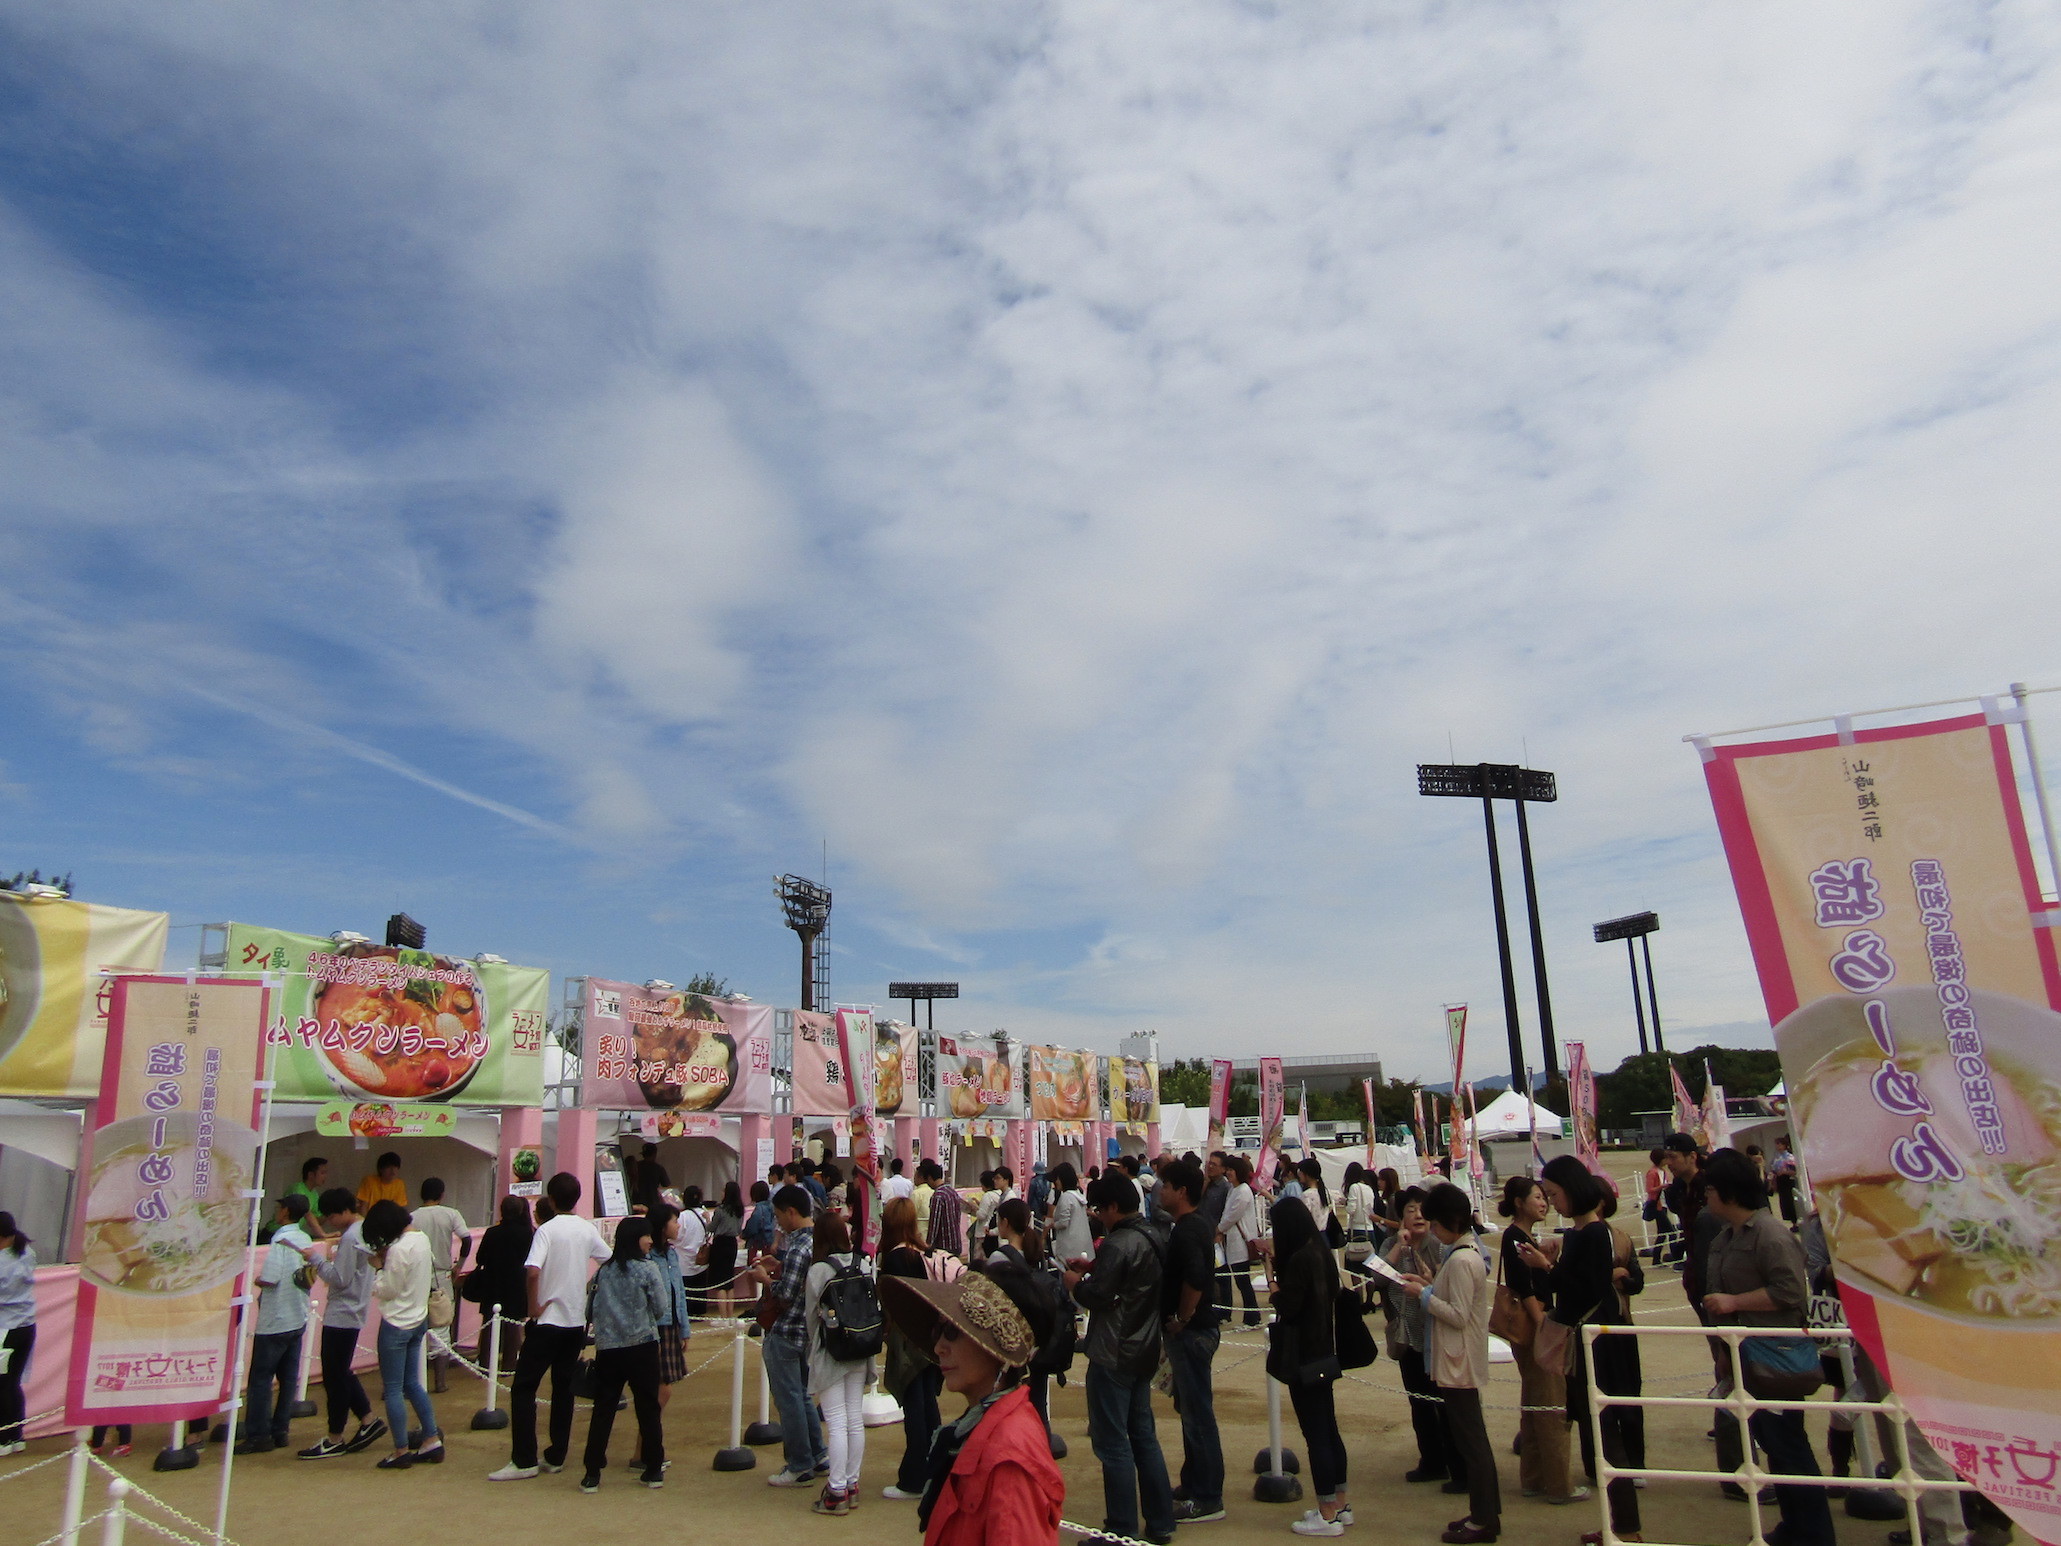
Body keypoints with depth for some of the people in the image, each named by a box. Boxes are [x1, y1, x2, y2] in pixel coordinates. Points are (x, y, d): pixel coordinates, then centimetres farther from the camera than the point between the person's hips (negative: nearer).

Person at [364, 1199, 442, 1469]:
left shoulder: (399, 1249, -22)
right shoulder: (422, 1239, 5)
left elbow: (387, 1291, -17)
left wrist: (378, 1266, -5)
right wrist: (386, 1262, 1)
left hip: (397, 1324, -9)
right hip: (419, 1320, 9)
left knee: (392, 1389, 2)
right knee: (412, 1384, 16)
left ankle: (401, 1451, 8)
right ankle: (432, 1440, 18)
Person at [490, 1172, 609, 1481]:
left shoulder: (547, 1230, -12)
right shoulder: (588, 1230, 4)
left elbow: (532, 1271, -26)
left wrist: (534, 1308, -14)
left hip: (547, 1320, -5)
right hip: (577, 1321, 6)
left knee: (523, 1388, 2)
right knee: (564, 1388, 13)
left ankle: (524, 1461, -1)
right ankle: (556, 1456, 16)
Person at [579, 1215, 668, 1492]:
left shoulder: (603, 1270, 6)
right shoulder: (647, 1268, -7)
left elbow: (592, 1309, 10)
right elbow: (662, 1309, -5)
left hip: (607, 1348, 3)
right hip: (641, 1346, -3)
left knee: (603, 1410, 8)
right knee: (648, 1408, 7)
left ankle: (592, 1474, 7)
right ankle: (653, 1470, 14)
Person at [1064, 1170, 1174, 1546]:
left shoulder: (1117, 1244, -21)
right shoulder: (1150, 1239, 8)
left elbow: (1097, 1297, -23)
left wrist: (1076, 1283, -4)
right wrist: (1094, 1269, 11)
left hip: (1114, 1356, -9)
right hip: (1144, 1350, 9)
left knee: (1113, 1444, 0)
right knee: (1143, 1436, 17)